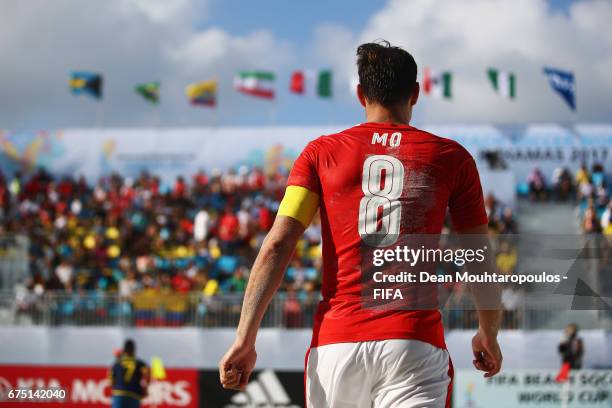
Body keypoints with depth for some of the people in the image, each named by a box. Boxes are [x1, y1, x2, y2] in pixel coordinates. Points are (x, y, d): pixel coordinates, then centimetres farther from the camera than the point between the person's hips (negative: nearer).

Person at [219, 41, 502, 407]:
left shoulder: (321, 153, 11)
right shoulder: (452, 157, 9)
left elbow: (277, 245, 1)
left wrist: (245, 339, -2)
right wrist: (489, 335, 28)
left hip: (335, 342, 2)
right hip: (413, 343, -2)